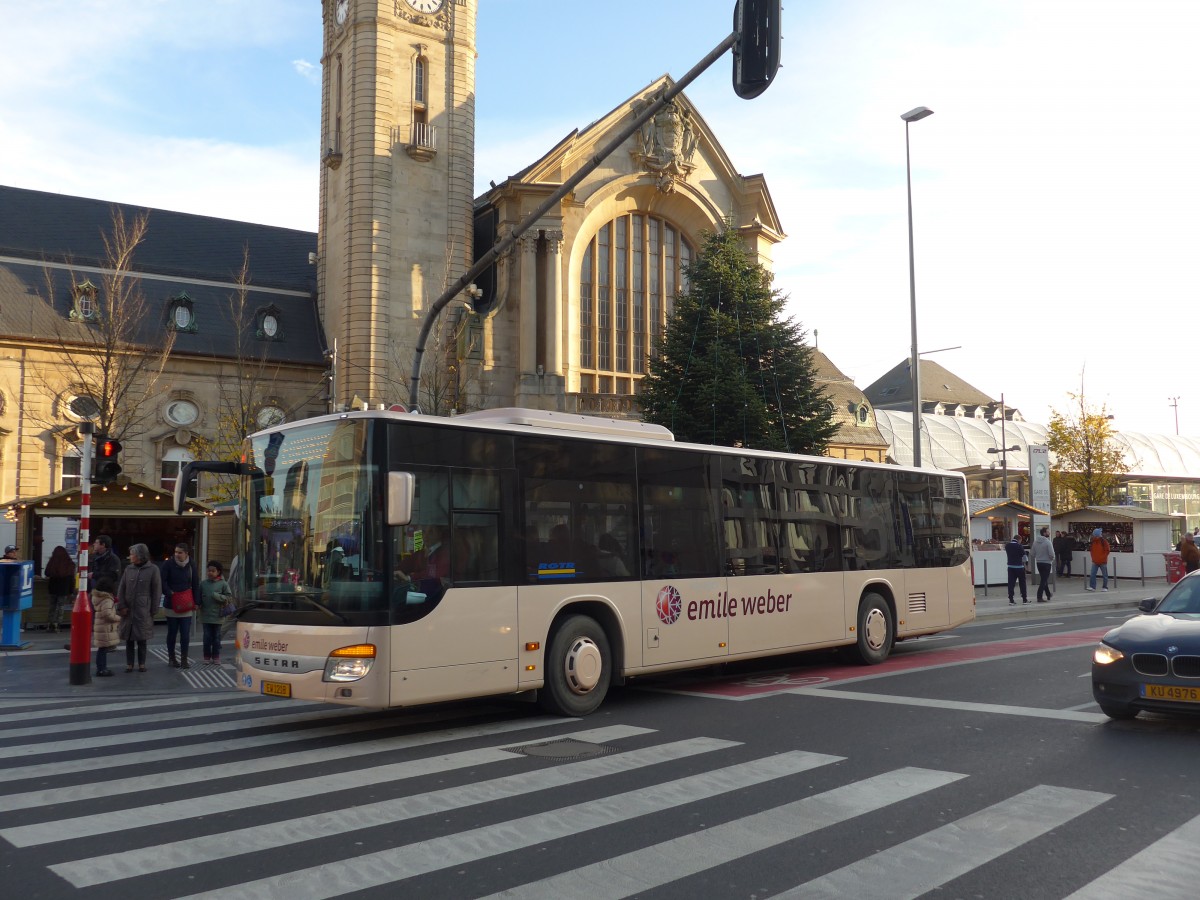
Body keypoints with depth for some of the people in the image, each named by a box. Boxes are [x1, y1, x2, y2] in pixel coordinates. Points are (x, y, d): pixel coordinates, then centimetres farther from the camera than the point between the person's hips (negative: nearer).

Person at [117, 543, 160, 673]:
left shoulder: (153, 570, -3)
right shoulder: (128, 569, 8)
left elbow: (156, 591, -3)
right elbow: (121, 588, 7)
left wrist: (153, 610, -6)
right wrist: (121, 606, -4)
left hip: (143, 610, -3)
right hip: (128, 610, 3)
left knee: (141, 639, 3)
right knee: (129, 639, 7)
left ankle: (142, 664, 13)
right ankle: (129, 664, 14)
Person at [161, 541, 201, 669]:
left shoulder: (191, 567, 4)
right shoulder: (168, 564, -3)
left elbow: (196, 585, 8)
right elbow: (163, 582, -6)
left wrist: (196, 602, 2)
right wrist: (169, 593, -19)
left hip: (186, 605, 1)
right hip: (171, 604, -1)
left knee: (185, 633, -1)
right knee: (172, 633, 8)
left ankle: (184, 659, 7)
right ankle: (172, 658, 20)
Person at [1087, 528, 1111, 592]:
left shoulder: (1104, 542, -11)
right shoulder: (1093, 541, 4)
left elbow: (1107, 550, -8)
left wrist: (1103, 557, -11)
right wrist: (1093, 557, 7)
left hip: (1103, 562, -4)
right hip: (1095, 562, 4)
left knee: (1105, 575, 5)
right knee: (1092, 574, -5)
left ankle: (1105, 587, 14)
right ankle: (1092, 586, -3)